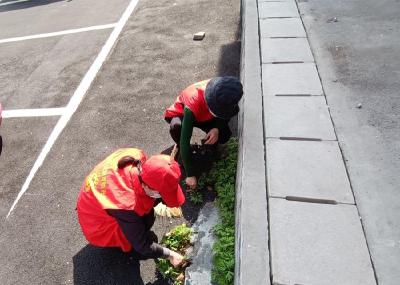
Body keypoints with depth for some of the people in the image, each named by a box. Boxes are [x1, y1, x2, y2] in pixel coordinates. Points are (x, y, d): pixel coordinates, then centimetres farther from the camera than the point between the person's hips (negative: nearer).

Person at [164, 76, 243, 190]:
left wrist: (217, 129, -32)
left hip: (204, 116, 3)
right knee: (176, 126, -38)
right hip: (180, 114, -3)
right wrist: (190, 174, -38)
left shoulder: (224, 96, -31)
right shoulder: (193, 105, -43)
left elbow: (226, 115, -10)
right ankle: (180, 149, -5)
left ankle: (208, 143, 11)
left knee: (224, 135, -24)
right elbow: (185, 141, -40)